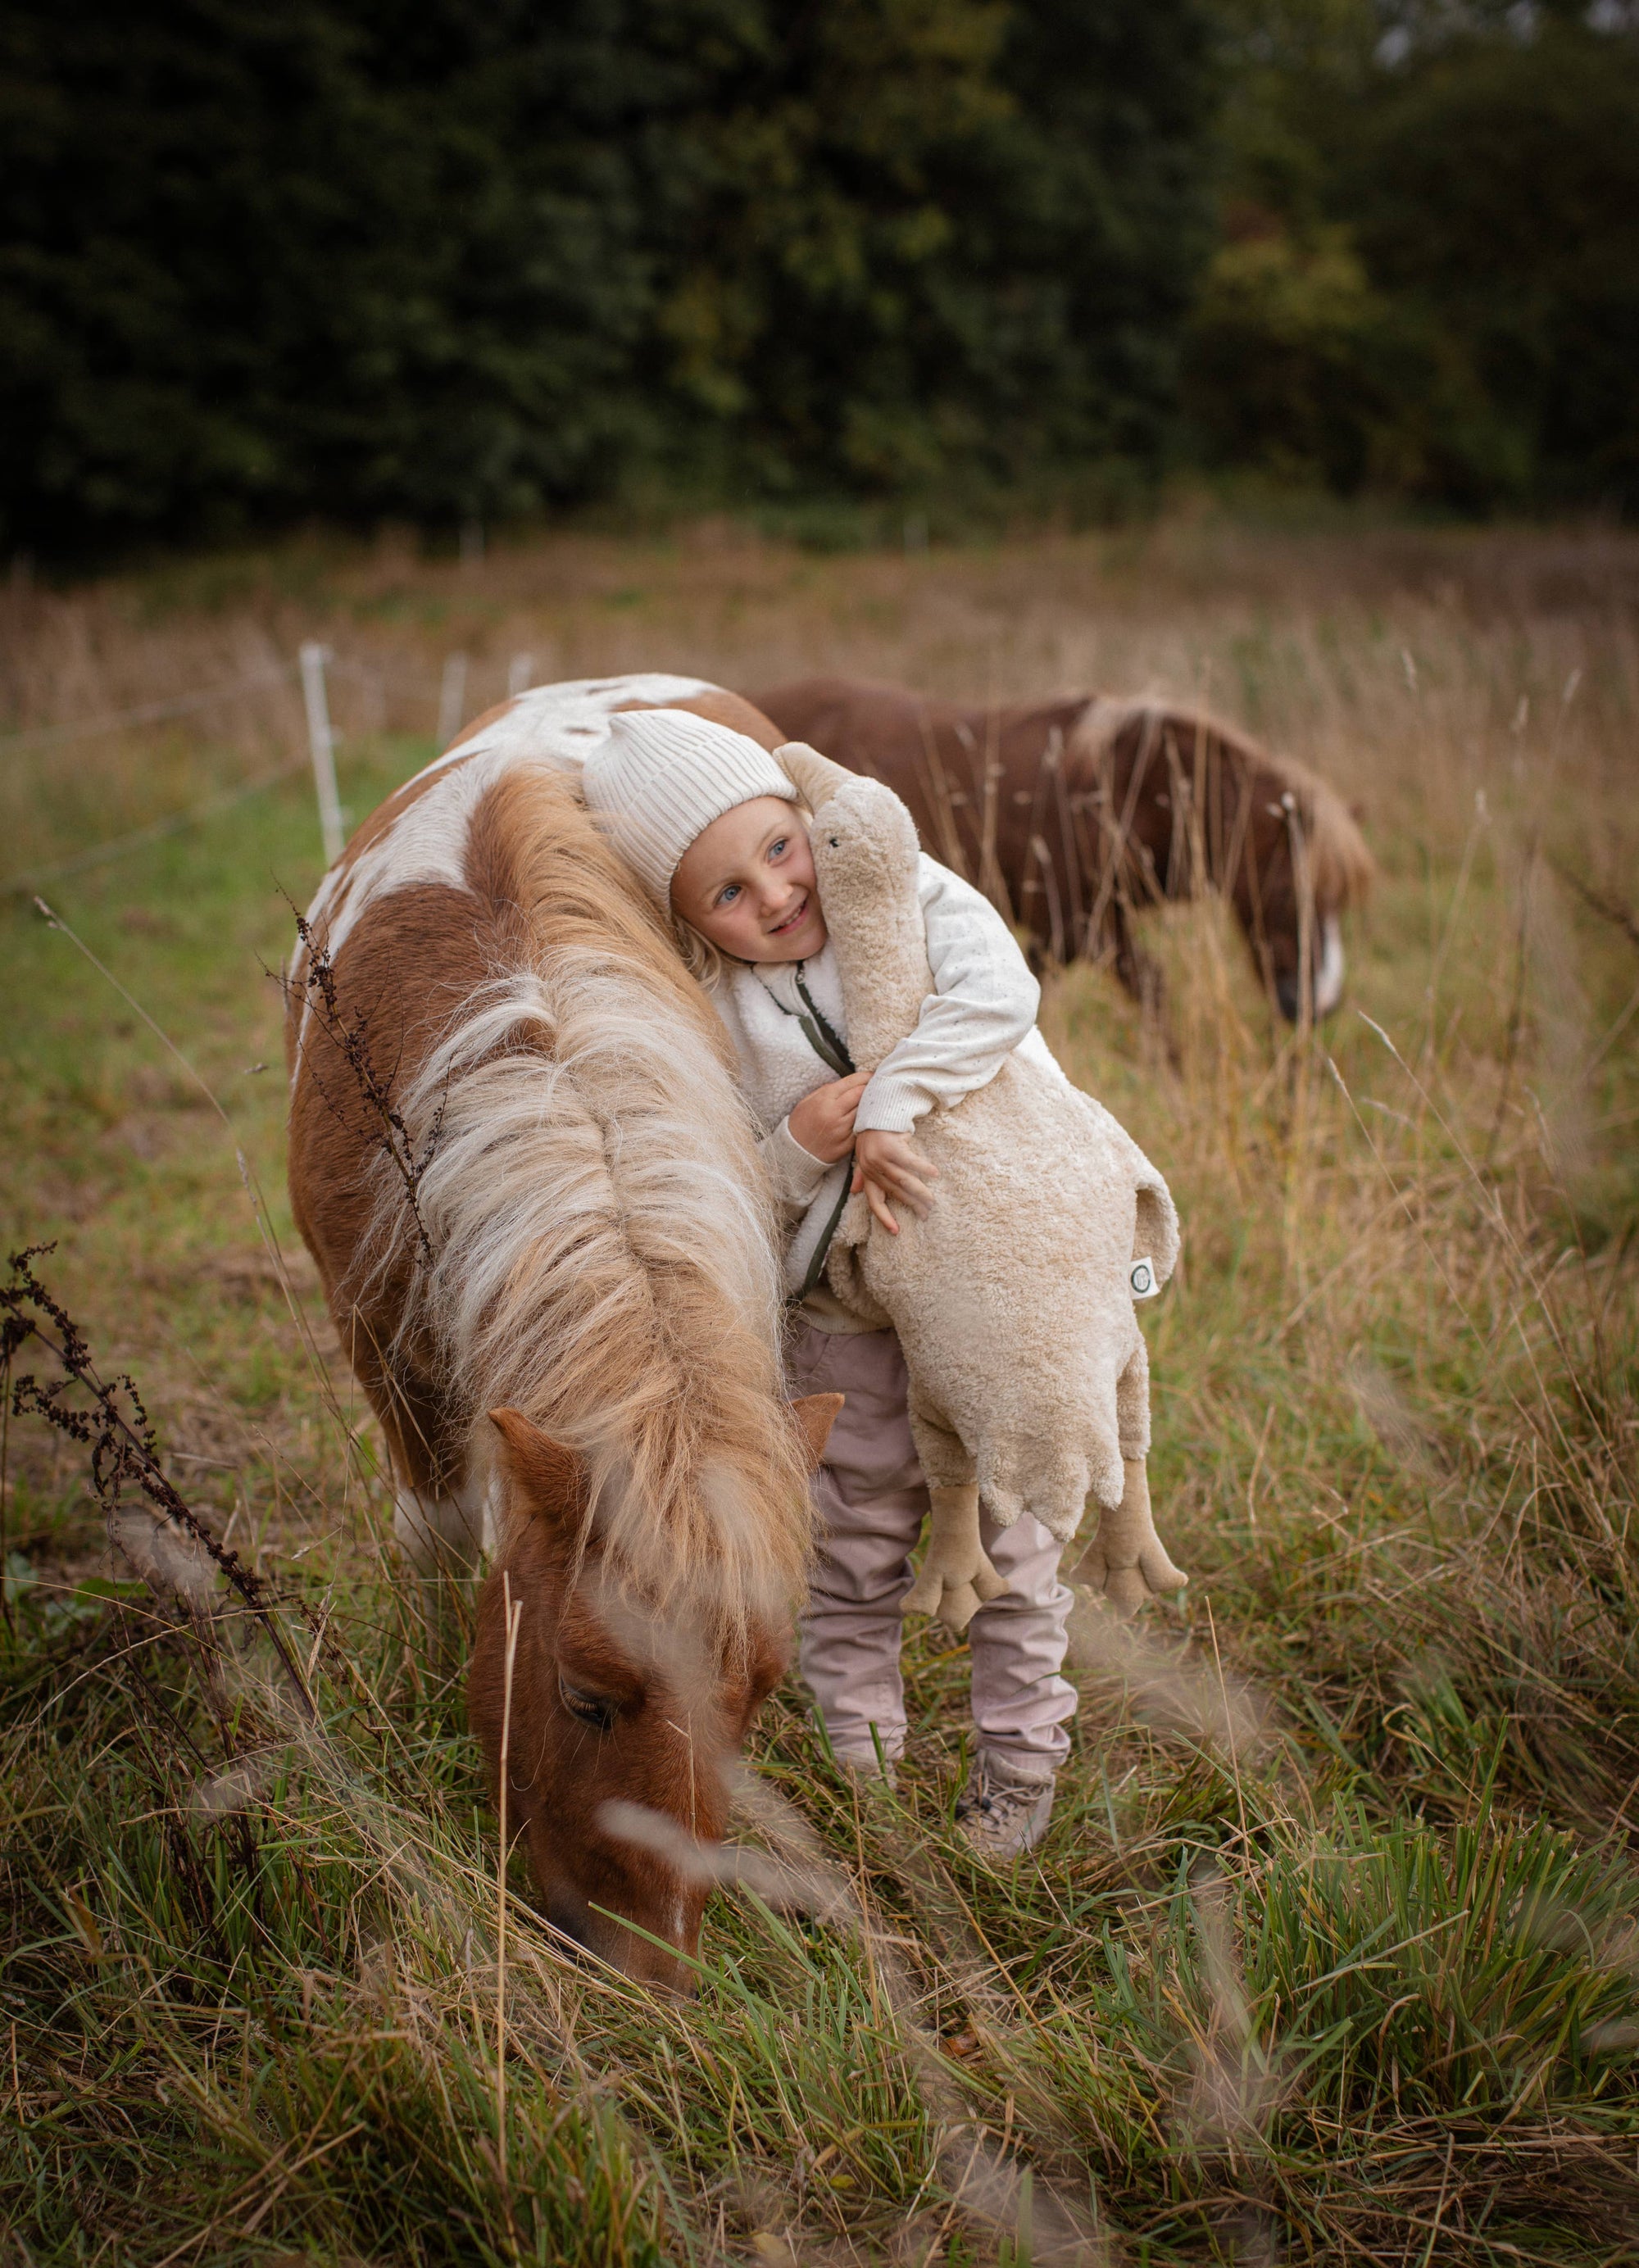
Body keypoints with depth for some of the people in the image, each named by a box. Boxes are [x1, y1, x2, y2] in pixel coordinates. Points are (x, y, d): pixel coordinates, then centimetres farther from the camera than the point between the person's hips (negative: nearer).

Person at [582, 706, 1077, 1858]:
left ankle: (1020, 1758, 26)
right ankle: (860, 1764, 25)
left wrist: (892, 1107, -33)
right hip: (843, 1311, 1)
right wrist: (802, 1146, -24)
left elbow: (998, 994, -27)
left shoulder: (910, 896, -9)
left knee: (1007, 1524, 9)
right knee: (854, 1539, 8)